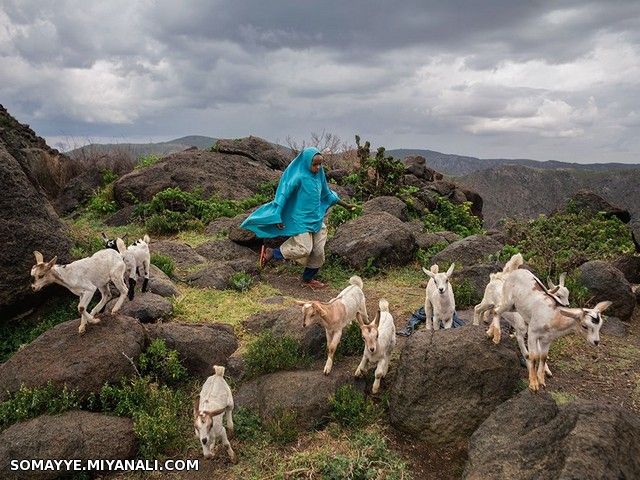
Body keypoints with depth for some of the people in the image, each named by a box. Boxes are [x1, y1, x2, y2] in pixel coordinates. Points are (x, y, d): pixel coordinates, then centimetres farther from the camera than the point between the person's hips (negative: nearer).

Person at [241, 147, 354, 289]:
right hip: (300, 219, -7)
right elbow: (283, 194, -20)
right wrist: (278, 217, -26)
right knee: (304, 249, -11)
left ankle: (308, 278, 25)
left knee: (318, 250, 7)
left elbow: (327, 194, 18)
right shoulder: (298, 176, -19)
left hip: (316, 218, 7)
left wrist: (345, 205, 24)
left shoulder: (319, 174, 3)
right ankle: (270, 253, 6)